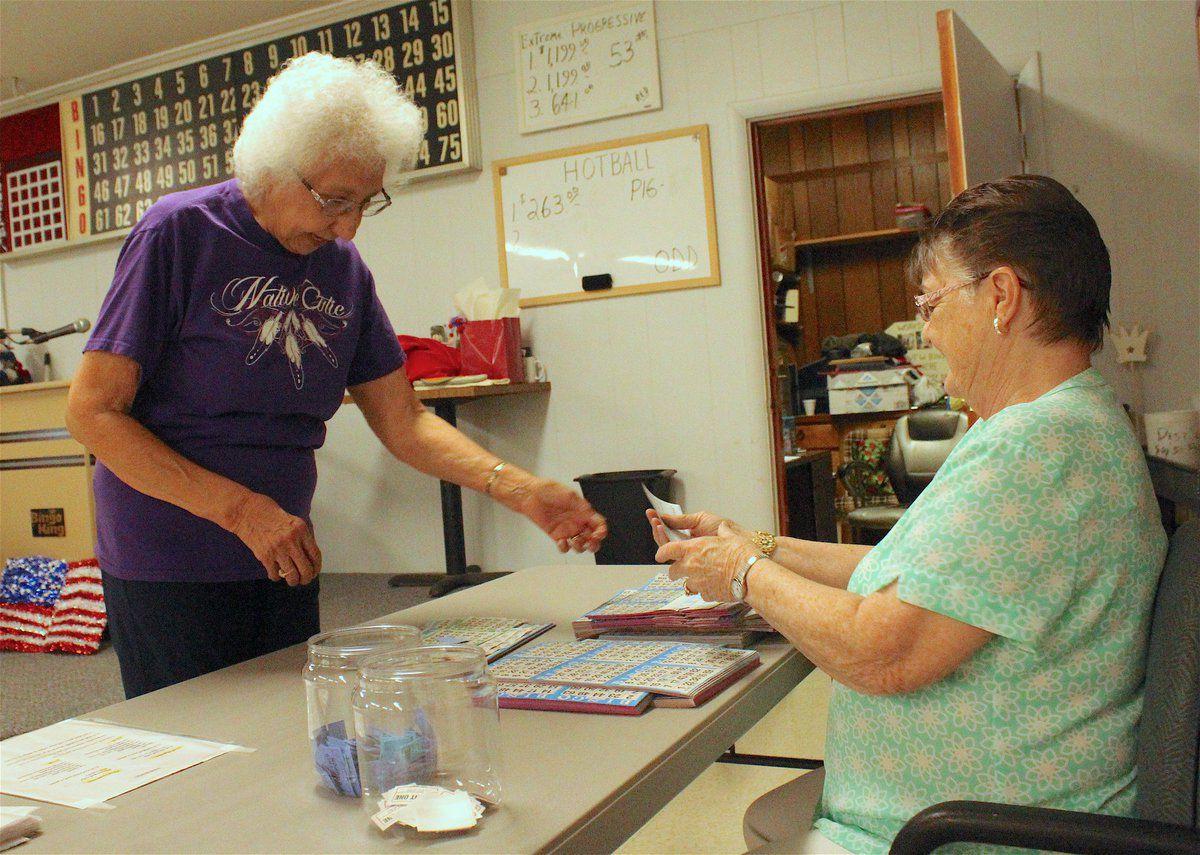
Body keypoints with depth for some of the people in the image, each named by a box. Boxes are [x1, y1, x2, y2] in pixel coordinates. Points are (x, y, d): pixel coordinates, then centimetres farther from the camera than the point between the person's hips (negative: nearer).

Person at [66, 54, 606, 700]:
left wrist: (520, 490, -11)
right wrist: (242, 509, -22)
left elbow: (403, 422, 3)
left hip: (283, 561, 5)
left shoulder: (345, 269, 2)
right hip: (170, 570, -5)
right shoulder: (180, 233, -13)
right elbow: (92, 412, -15)